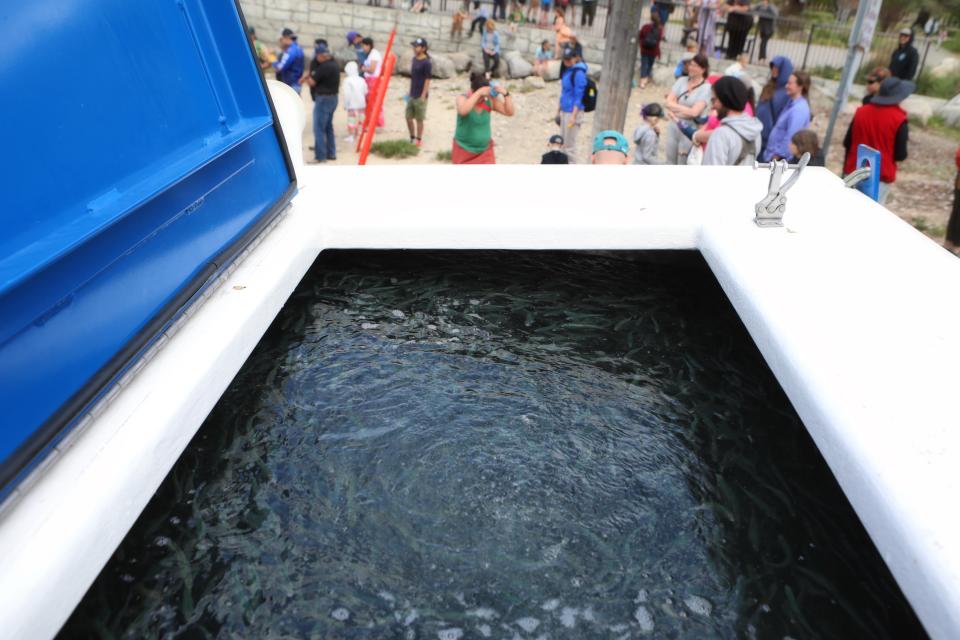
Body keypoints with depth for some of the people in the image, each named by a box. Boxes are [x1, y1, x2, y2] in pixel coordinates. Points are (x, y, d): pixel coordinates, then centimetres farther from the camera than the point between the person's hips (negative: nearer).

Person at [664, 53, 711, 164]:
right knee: (670, 161, 15)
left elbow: (694, 112, -19)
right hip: (673, 127, 5)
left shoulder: (706, 88, -11)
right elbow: (668, 102, -4)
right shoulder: (681, 81, 3)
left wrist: (675, 107, -10)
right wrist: (685, 109, -18)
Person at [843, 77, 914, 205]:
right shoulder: (899, 119, -11)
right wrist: (905, 139, 11)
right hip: (881, 177, -4)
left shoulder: (861, 112, 0)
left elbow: (847, 143, 6)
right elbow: (900, 155, -8)